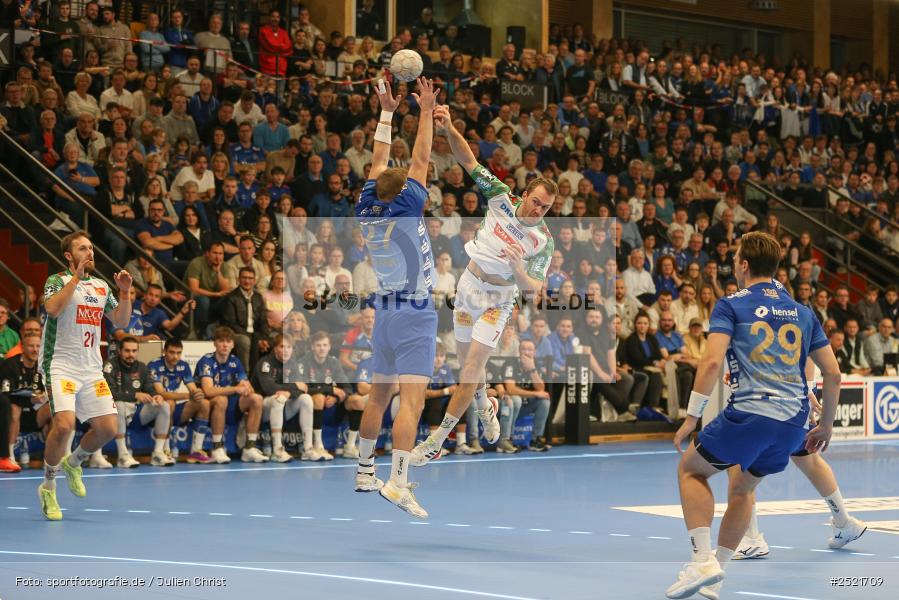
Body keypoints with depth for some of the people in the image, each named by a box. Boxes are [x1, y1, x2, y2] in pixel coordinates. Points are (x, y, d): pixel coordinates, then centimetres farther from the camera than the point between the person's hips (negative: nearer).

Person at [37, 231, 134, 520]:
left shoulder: (101, 286, 15)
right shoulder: (57, 281, -3)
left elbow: (120, 321, 14)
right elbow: (53, 309, -23)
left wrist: (125, 292, 0)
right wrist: (76, 277, -23)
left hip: (92, 370, 6)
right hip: (61, 366, -6)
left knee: (107, 428, -1)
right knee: (64, 424, -23)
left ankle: (72, 463, 29)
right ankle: (48, 487, -3)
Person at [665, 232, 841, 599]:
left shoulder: (731, 306, 3)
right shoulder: (802, 313, 18)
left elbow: (712, 361, -10)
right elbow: (832, 373, 16)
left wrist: (692, 416, -8)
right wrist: (826, 425, 25)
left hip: (748, 414, -5)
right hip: (794, 422, 5)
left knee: (691, 469, 17)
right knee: (742, 487, 26)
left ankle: (703, 559, 0)